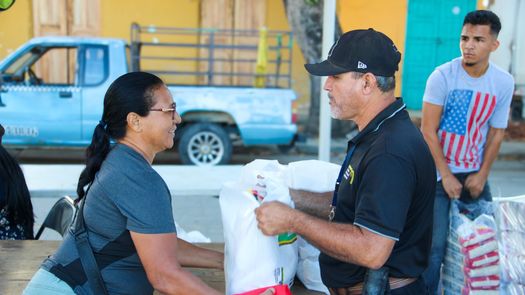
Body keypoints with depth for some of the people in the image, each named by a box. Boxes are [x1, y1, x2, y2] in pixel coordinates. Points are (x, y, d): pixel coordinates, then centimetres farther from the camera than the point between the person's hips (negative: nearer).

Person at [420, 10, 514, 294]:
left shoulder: (504, 82, -5)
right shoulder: (442, 76, -16)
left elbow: (496, 132, 4)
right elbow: (428, 130, -14)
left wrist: (482, 174, -2)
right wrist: (446, 176, -14)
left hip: (475, 173, 4)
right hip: (439, 173, -4)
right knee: (435, 246, -7)